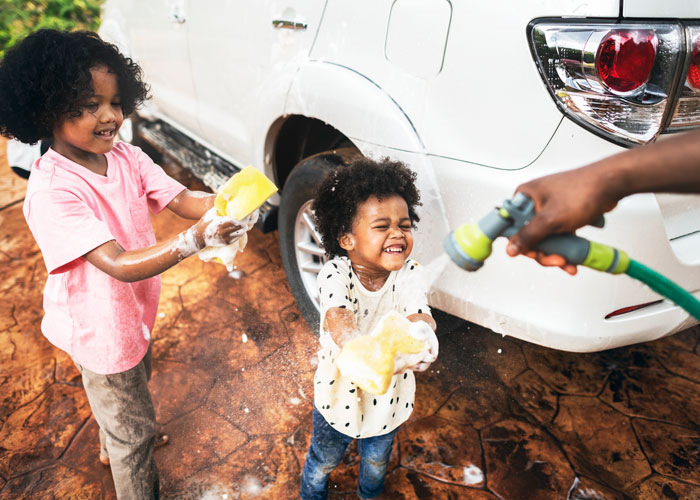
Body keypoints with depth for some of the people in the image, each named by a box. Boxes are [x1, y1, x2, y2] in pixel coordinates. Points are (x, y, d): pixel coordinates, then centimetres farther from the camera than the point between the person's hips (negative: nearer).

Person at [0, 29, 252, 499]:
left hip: (135, 310, 8)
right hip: (101, 329, -7)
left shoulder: (125, 156, -10)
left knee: (130, 391, 34)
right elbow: (119, 264, -40)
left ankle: (111, 447, 66)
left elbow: (180, 198, -18)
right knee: (135, 429, 13)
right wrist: (195, 239, -54)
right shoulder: (51, 191, -32)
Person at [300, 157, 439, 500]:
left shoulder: (409, 274, -21)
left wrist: (423, 336, -61)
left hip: (387, 395, 2)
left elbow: (419, 315, -36)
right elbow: (337, 318, -47)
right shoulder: (335, 274, -29)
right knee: (324, 461, 26)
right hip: (340, 391, -2)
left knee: (377, 461, 31)